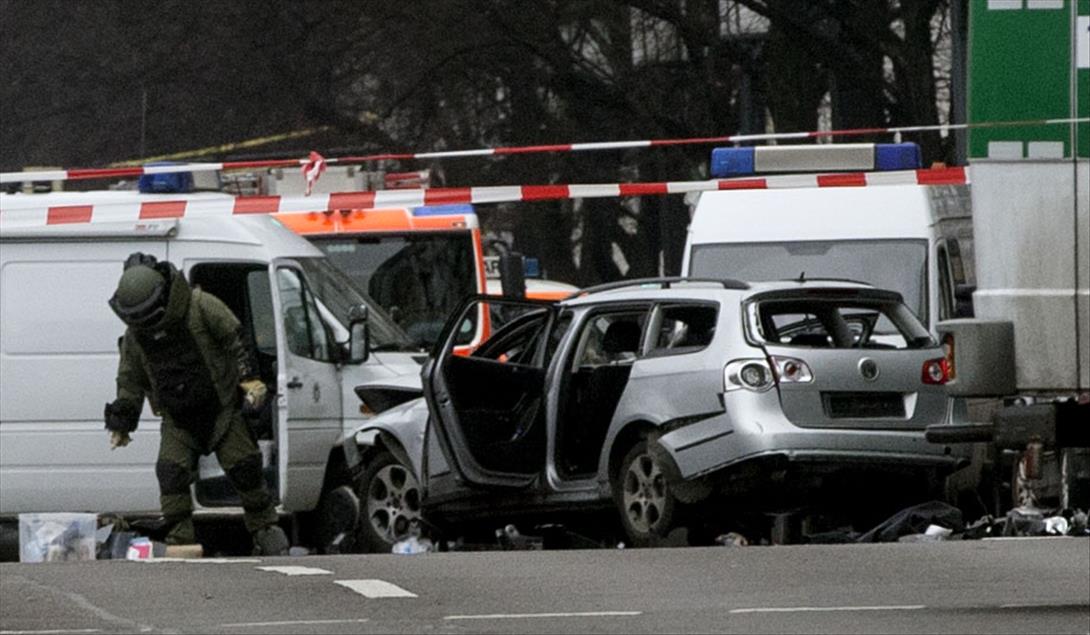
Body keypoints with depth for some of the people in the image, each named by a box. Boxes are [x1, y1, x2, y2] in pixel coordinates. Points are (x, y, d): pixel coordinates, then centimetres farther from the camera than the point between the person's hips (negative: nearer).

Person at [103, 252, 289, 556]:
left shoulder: (202, 308, -16)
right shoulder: (135, 335, -4)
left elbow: (234, 341, -7)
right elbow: (130, 379, 8)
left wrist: (249, 379, -14)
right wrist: (122, 422, 8)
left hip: (221, 408, -2)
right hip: (177, 417, 3)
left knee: (243, 466, -5)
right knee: (171, 471, -15)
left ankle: (265, 529, 11)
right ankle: (180, 539, -10)